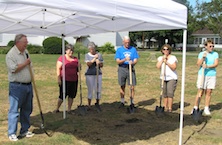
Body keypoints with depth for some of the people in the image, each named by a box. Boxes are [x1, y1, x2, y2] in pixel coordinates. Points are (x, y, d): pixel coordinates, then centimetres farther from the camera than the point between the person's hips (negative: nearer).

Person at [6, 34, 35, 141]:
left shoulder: (26, 52, 12)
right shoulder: (11, 54, -12)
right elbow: (13, 69, -22)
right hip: (17, 87, -8)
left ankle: (24, 130, 25)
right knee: (14, 110, -3)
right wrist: (25, 63, -15)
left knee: (27, 110, 13)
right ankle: (12, 133, 5)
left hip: (28, 85, 8)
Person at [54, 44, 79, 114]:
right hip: (65, 80, -5)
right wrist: (58, 79, -14)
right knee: (62, 95, -1)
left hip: (74, 80, 5)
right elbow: (58, 69, -8)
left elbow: (77, 69, 20)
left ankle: (69, 110, 17)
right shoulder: (61, 58, -5)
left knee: (72, 95, 7)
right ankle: (57, 109, 16)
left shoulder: (75, 59, 12)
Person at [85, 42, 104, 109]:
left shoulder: (99, 55, 8)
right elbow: (88, 64, -12)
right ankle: (89, 105, 7)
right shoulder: (87, 55, 1)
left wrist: (99, 63, -12)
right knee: (90, 90, -1)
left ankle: (97, 103, 15)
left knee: (98, 89, 3)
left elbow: (102, 65, 9)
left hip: (98, 74, 3)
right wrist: (94, 58, -18)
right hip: (89, 74, -2)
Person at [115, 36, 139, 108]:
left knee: (132, 87, -2)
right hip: (122, 69, 0)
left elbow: (136, 60, 2)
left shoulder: (133, 49, 7)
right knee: (122, 86, 7)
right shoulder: (119, 50, 3)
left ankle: (132, 102, 10)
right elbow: (118, 61, -4)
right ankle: (122, 102, 20)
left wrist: (132, 62, -21)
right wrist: (124, 59, -22)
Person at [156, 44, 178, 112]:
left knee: (170, 93, -11)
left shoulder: (173, 58, 0)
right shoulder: (160, 58, 10)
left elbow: (174, 67, -11)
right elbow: (158, 66, -5)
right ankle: (165, 107, 14)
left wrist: (167, 62, -19)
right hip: (163, 78, 4)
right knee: (164, 93, 5)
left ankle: (170, 108, -5)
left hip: (172, 78, -4)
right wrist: (162, 59, -9)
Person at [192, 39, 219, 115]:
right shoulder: (201, 54, 3)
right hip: (202, 75, -1)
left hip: (212, 75, 2)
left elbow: (216, 64, -7)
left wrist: (208, 66, -22)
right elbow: (198, 64, -5)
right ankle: (195, 108, 9)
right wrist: (203, 58, -19)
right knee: (200, 92, -1)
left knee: (209, 92, 4)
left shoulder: (215, 54, 5)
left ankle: (206, 109, 14)